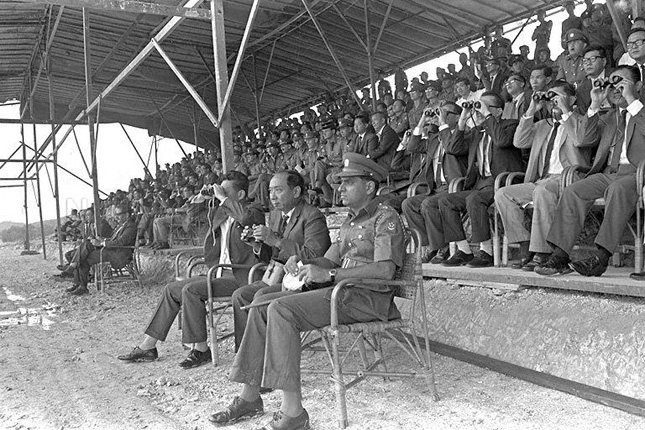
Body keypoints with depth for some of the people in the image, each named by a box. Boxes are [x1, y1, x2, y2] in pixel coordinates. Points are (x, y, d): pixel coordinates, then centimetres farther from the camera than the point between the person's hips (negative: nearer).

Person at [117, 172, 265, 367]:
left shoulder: (254, 210, -7)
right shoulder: (220, 213, 16)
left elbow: (246, 218, -36)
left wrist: (223, 198, -22)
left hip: (240, 277, -9)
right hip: (221, 273, 9)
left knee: (190, 290, -25)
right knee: (172, 289, 4)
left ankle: (201, 349, -12)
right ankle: (148, 347, 10)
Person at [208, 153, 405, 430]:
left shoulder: (385, 217, -6)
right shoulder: (350, 222, 24)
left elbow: (385, 269, -21)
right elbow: (330, 260, 25)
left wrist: (328, 274, -25)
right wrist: (303, 263, 2)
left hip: (368, 296, -9)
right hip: (340, 290, 9)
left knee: (281, 310, -26)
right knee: (261, 306, -2)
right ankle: (250, 397, 3)